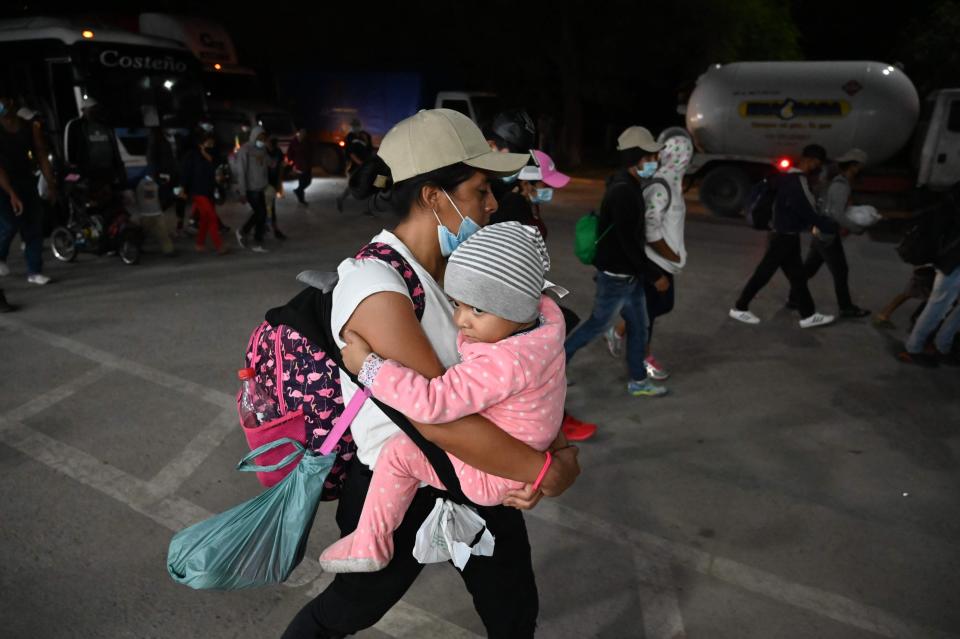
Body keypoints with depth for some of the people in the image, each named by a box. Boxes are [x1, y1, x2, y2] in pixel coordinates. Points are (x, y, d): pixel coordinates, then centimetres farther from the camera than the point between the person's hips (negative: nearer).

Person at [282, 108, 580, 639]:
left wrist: (557, 440, -7)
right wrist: (548, 472, -24)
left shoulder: (451, 265, -3)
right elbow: (440, 420, -34)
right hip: (400, 494, -6)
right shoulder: (375, 288, -29)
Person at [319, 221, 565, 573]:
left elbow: (433, 402, -40)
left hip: (492, 477, -9)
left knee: (400, 451, -10)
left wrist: (368, 366, -31)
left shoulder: (505, 361, -38)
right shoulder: (545, 314, -12)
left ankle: (368, 546, 8)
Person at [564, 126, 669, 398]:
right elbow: (629, 243, -26)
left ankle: (638, 381, 28)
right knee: (598, 325, 6)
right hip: (616, 276, -9)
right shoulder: (623, 192, -24)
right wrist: (655, 275, -19)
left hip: (629, 274, 10)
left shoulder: (630, 186, 8)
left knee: (639, 325, 15)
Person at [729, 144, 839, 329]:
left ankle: (808, 315, 22)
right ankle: (739, 308, 15)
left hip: (788, 237, 10)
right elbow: (808, 214, -22)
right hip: (783, 238, -10)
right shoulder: (795, 185, -24)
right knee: (763, 274, 2)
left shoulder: (793, 178, 8)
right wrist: (836, 228, -13)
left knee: (798, 276, 13)